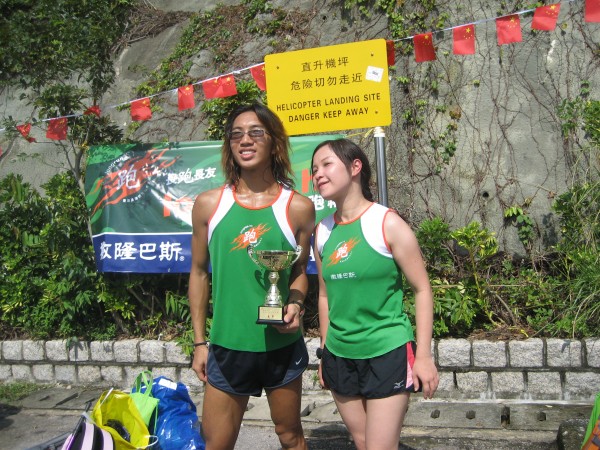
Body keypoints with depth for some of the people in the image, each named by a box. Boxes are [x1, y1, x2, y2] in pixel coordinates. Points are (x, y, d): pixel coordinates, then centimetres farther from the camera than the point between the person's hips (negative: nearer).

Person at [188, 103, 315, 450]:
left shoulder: (298, 207, -4)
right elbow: (199, 272, 6)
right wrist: (199, 341, 6)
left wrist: (295, 305, -13)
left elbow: (300, 271, 8)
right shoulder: (209, 204, -1)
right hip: (227, 345, 1)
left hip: (282, 345, 0)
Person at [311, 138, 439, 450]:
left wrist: (423, 355, -11)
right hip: (340, 356, 5)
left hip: (387, 354, -5)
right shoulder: (323, 231, 3)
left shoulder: (387, 223, -11)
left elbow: (422, 289, -9)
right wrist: (324, 352, 15)